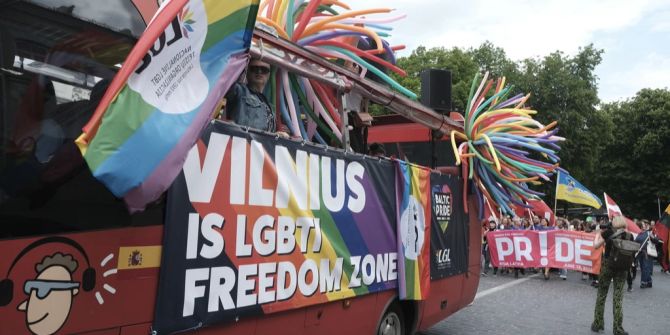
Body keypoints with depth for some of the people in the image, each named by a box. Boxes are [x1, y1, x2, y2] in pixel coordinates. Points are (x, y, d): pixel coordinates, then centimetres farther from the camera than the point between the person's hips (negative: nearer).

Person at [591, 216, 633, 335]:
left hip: (607, 265, -1)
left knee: (601, 295, 11)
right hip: (622, 268, 1)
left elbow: (596, 245, -1)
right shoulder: (629, 236, 0)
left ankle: (598, 324, 18)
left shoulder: (608, 232, -6)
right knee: (618, 298, 4)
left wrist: (597, 235, 15)